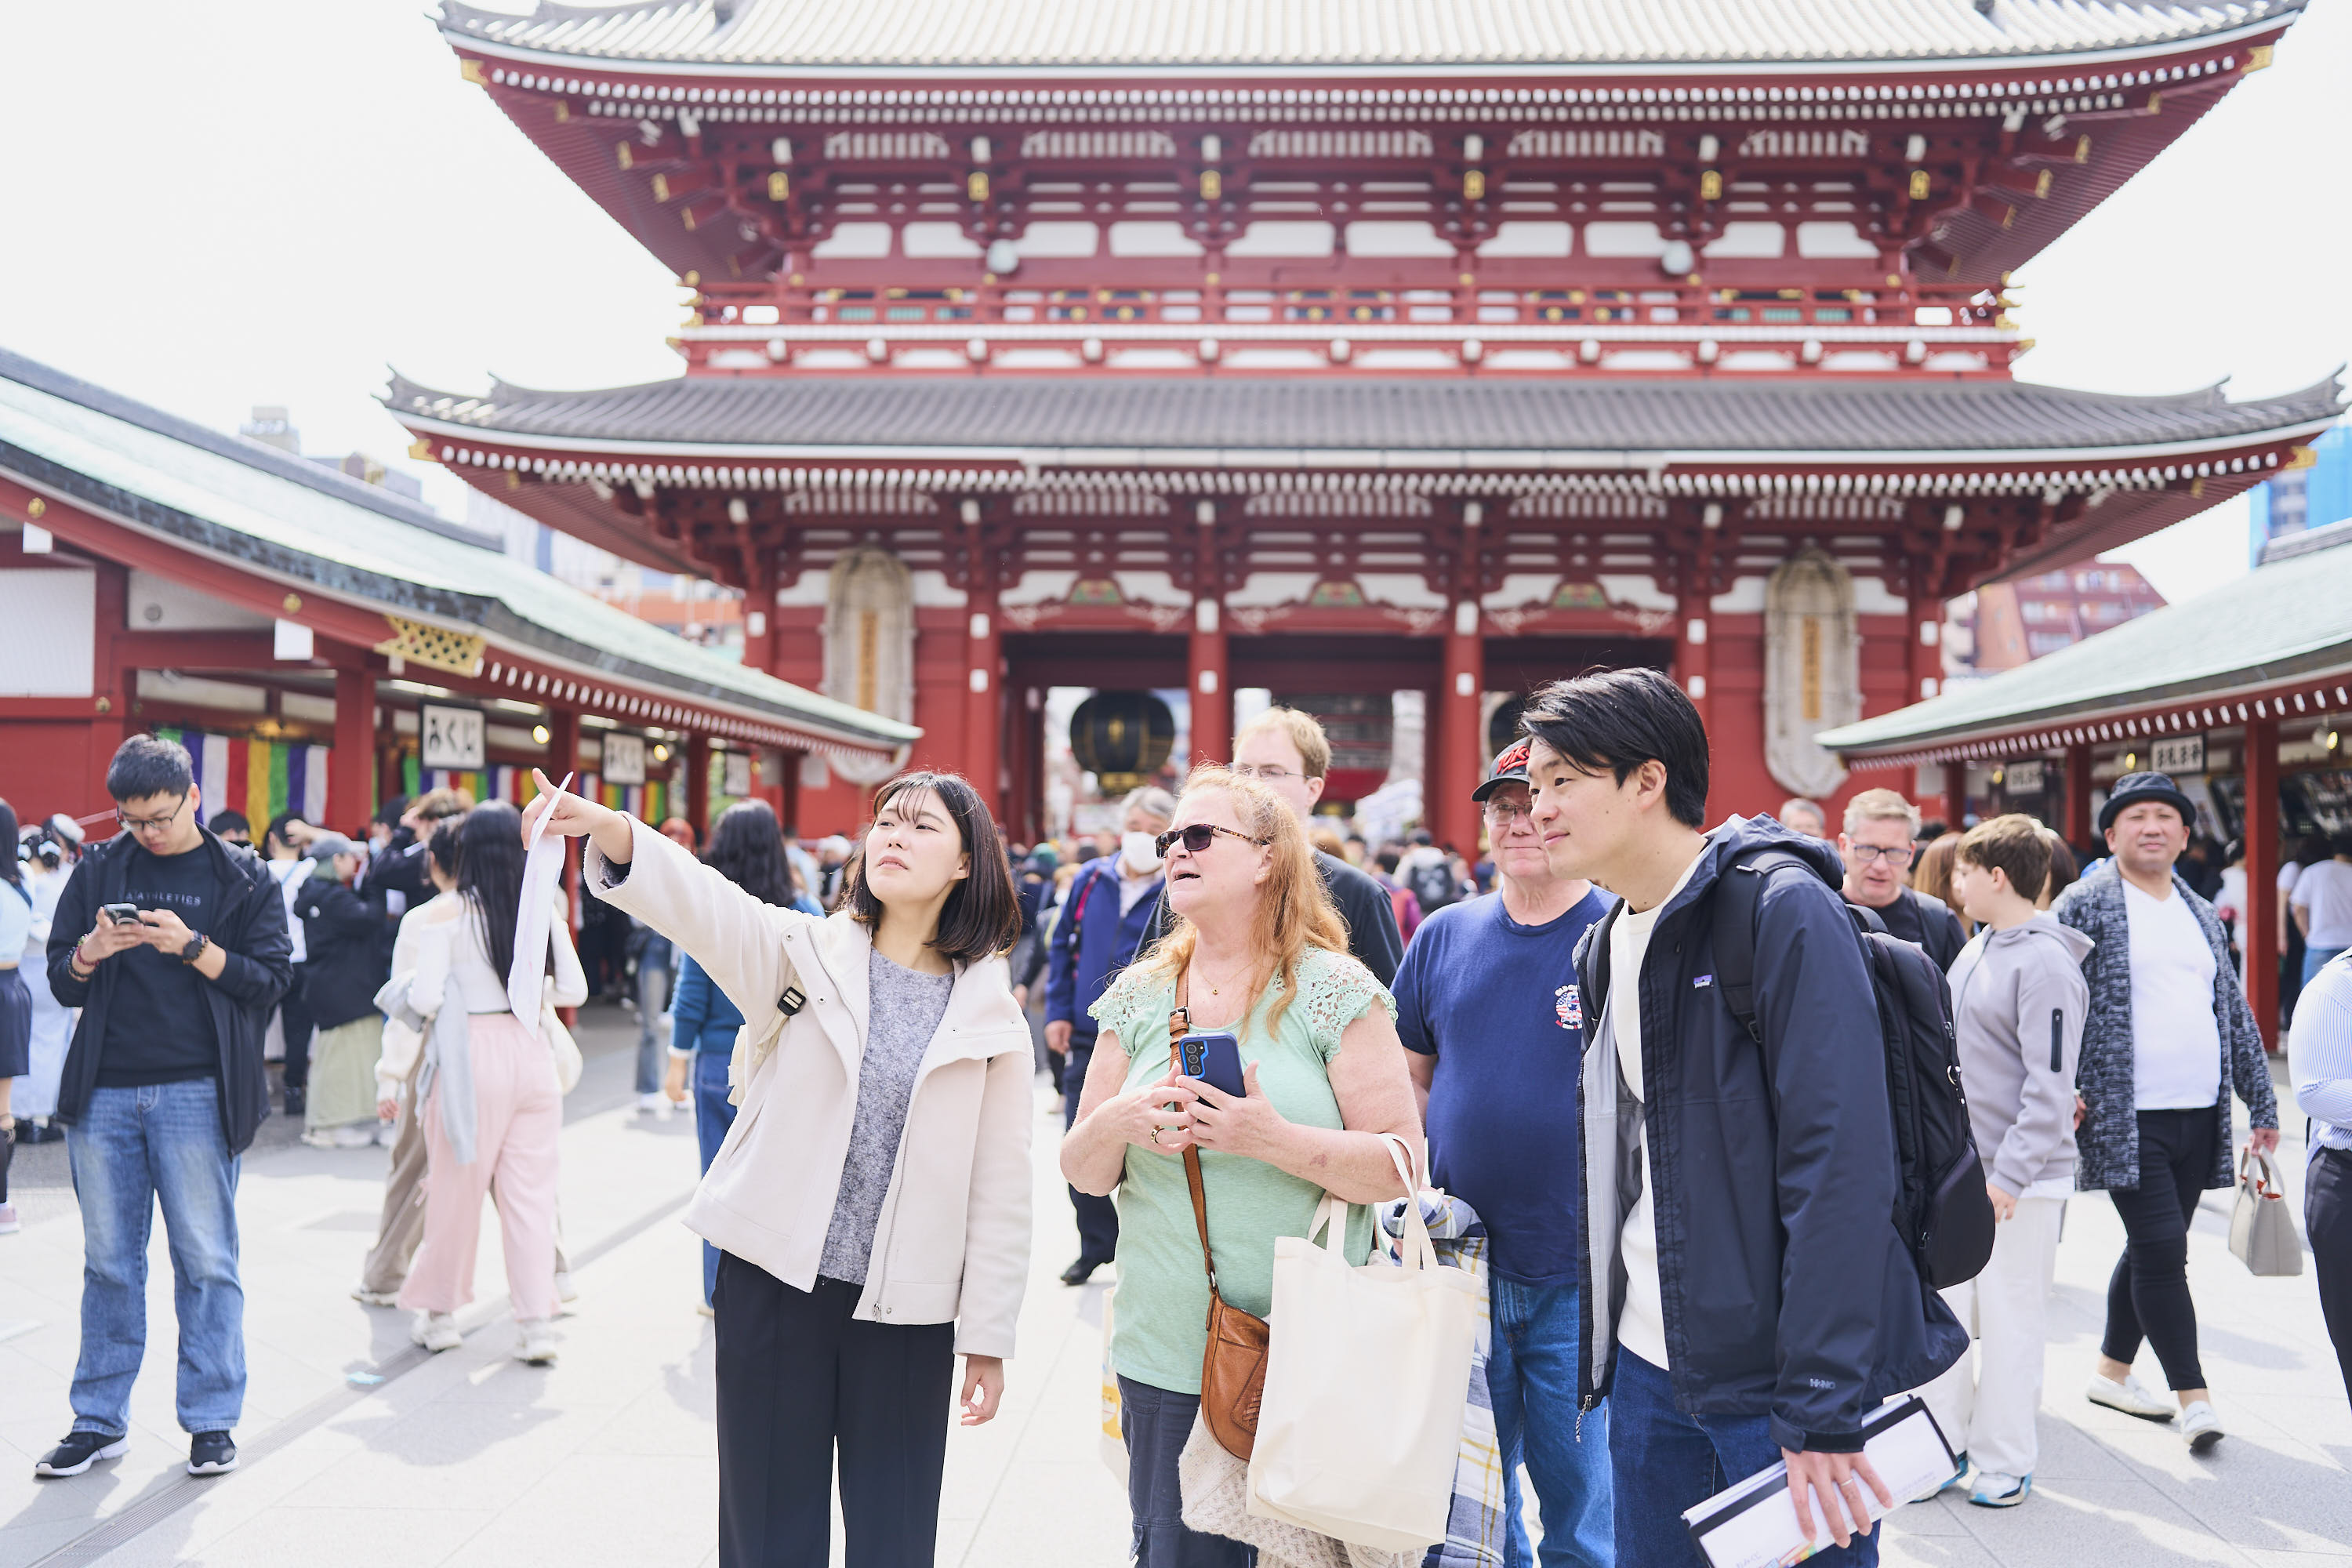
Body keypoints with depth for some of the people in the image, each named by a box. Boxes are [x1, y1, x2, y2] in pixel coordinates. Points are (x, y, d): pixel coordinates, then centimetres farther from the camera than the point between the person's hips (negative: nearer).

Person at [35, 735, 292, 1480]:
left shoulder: (244, 879, 3)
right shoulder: (99, 870, 10)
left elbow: (268, 981, -3)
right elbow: (61, 981, 12)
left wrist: (193, 947, -16)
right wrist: (91, 953, -10)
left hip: (196, 1096, -3)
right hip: (104, 1092, 3)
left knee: (205, 1261, 2)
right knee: (108, 1263, 10)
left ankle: (211, 1420, 13)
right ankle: (100, 1420, 21)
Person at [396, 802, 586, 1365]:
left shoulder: (447, 913, -8)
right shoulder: (545, 912, 1)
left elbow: (425, 999, -10)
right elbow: (574, 990, 5)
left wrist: (411, 996, 12)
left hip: (471, 1055, -2)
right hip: (530, 1051, 3)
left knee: (456, 1191, 11)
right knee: (531, 1192, 7)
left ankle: (441, 1314, 26)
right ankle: (537, 1323, 8)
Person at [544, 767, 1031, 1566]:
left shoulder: (991, 1014, -1)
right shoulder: (805, 953, 0)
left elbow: (1001, 1191, 1)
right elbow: (706, 905, -20)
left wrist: (988, 1338, 1)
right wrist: (609, 828, -39)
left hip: (906, 1312, 0)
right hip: (774, 1283, 0)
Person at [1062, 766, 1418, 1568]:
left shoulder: (1334, 992, -4)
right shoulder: (1138, 996, 7)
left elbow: (1400, 1167, -8)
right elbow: (1082, 1172, 10)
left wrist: (1273, 1140, -22)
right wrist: (1115, 1124, -12)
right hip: (1163, 1359, 3)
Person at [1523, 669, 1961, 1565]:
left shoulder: (1782, 911, -14)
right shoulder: (1601, 951, 10)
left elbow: (1839, 1166, -20)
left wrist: (1823, 1409, -22)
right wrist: (1596, 1340, 12)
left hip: (1775, 1381, -7)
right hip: (1647, 1374, 7)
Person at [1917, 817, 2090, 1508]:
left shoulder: (2046, 962, -15)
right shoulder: (1974, 950, 10)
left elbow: (2050, 1086, -18)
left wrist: (2010, 1173, -20)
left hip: (2021, 1180, -7)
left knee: (2009, 1318, 5)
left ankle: (2004, 1463, 19)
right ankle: (1942, 1445, 22)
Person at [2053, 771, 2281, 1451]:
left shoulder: (2201, 915, 16)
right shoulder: (2084, 905, -5)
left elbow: (2234, 1012, 20)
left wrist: (2262, 1103, 17)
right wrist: (2063, 1091, -17)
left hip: (2201, 1116, 6)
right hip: (2126, 1118, -6)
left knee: (2153, 1250, 13)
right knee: (2162, 1249, -8)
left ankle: (2112, 1371, 27)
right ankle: (2193, 1395, 2)